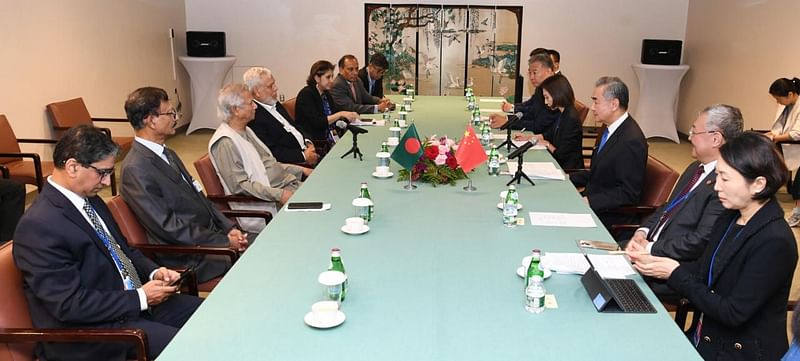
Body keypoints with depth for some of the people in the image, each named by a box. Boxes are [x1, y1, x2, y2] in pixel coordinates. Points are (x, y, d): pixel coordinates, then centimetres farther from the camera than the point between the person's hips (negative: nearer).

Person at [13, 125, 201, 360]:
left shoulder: (89, 199, 6)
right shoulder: (40, 226, -22)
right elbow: (70, 304, -24)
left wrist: (154, 272, 0)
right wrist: (141, 298, -19)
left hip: (134, 301, 9)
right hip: (88, 330, -9)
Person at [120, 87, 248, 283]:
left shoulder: (168, 154, 12)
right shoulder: (135, 169, -17)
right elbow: (168, 226, -20)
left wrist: (229, 228, 0)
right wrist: (224, 242, -18)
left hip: (211, 234, 9)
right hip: (189, 258, -9)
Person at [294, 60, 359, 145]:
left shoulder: (326, 93, 13)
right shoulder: (306, 94, -11)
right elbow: (317, 122, -19)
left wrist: (349, 115, -7)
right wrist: (340, 114, -22)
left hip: (329, 137, 8)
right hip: (312, 141, -8)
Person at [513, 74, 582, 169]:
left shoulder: (571, 119, -22)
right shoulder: (562, 114, 5)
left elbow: (561, 155, -21)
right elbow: (550, 134, 23)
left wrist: (547, 144, -4)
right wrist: (529, 137, 17)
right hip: (558, 163, 8)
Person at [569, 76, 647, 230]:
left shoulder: (631, 141, -22)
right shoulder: (612, 129, 7)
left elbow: (628, 194, -21)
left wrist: (590, 201, -24)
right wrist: (569, 178, 6)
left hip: (610, 217, -9)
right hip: (592, 204, 9)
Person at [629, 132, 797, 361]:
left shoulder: (774, 242, -23)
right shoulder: (729, 219, 2)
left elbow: (733, 313, -22)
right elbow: (703, 270, 9)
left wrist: (675, 273, -18)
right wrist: (657, 265, -7)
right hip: (704, 338, 7)